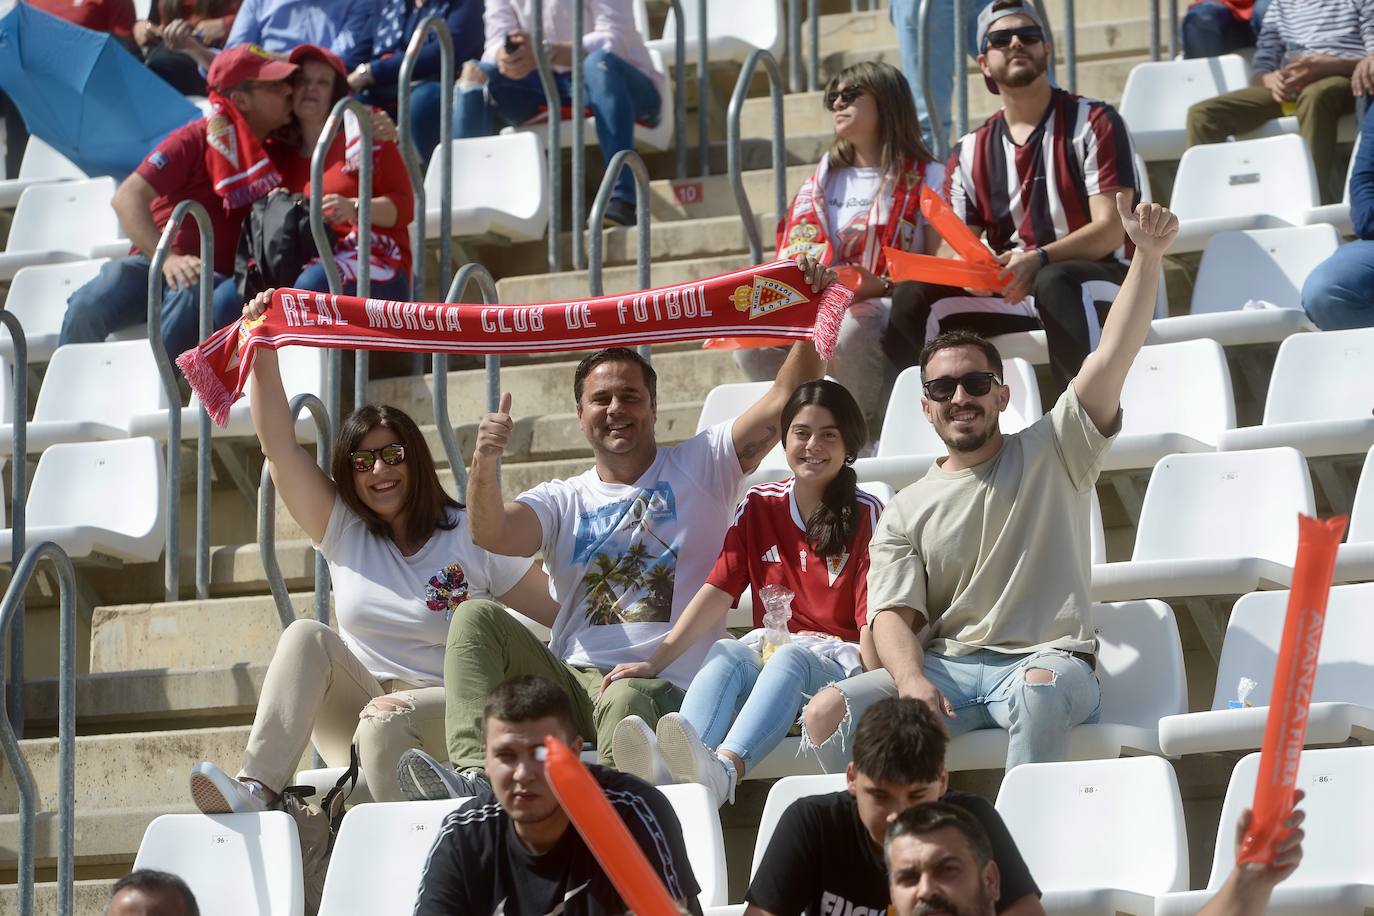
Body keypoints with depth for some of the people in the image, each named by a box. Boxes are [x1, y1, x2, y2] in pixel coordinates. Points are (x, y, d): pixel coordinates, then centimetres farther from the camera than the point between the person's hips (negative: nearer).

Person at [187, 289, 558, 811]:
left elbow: (558, 608, 2)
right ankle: (256, 790, -39)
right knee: (308, 636, -23)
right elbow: (279, 448, 5)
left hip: (450, 724, -3)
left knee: (386, 718, -35)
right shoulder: (344, 533, 13)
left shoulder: (469, 537, 5)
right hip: (359, 715, 3)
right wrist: (264, 356, -4)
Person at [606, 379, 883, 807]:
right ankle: (670, 767, -64)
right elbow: (717, 592, 3)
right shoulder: (760, 507, 12)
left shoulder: (865, 514, 2)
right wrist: (655, 662, -9)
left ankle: (723, 769, -67)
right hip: (770, 646, 3)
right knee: (726, 654, -32)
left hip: (839, 657, -3)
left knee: (789, 660, -38)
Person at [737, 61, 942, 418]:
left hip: (892, 305, -4)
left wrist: (883, 286, -18)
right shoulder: (825, 178, 23)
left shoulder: (926, 178, 7)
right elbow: (800, 250, 14)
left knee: (851, 331, -41)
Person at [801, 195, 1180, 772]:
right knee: (827, 714, -22)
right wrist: (910, 680, -18)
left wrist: (1147, 256, -15)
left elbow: (1112, 357, -1)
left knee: (1040, 690, -41)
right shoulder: (906, 513, 17)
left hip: (1047, 660, -3)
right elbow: (892, 614, 6)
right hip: (944, 665, 3)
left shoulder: (1052, 453, 12)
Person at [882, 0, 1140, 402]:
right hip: (1011, 292, 5)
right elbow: (952, 247, 6)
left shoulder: (1095, 123, -2)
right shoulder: (969, 153, 12)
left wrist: (1040, 259, -29)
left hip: (1098, 283, -5)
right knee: (916, 299, -18)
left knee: (1055, 283, -39)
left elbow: (1110, 229, -11)